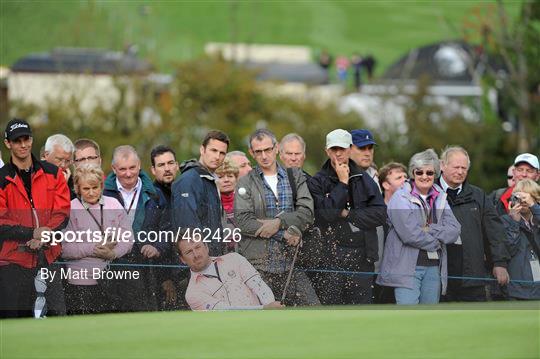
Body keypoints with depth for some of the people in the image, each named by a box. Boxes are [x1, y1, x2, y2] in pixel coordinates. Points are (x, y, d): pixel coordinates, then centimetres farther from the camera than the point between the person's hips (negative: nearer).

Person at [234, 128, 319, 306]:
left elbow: (307, 213, 0)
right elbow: (243, 221, -7)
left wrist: (279, 222, -15)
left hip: (290, 264, 2)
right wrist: (285, 233, -11)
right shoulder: (245, 183, 6)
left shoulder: (295, 177, 12)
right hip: (257, 265, -2)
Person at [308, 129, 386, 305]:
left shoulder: (364, 180, 11)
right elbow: (323, 214, -14)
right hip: (330, 257, -2)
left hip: (361, 257, 2)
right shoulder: (317, 182, 2)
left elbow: (380, 214, 1)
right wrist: (342, 183, -9)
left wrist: (348, 215, -8)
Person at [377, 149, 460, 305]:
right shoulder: (400, 198, -4)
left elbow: (454, 231, 2)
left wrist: (428, 230, -12)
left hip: (434, 268, 6)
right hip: (407, 268, -6)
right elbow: (409, 234, -16)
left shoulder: (440, 199, 14)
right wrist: (436, 241, -4)